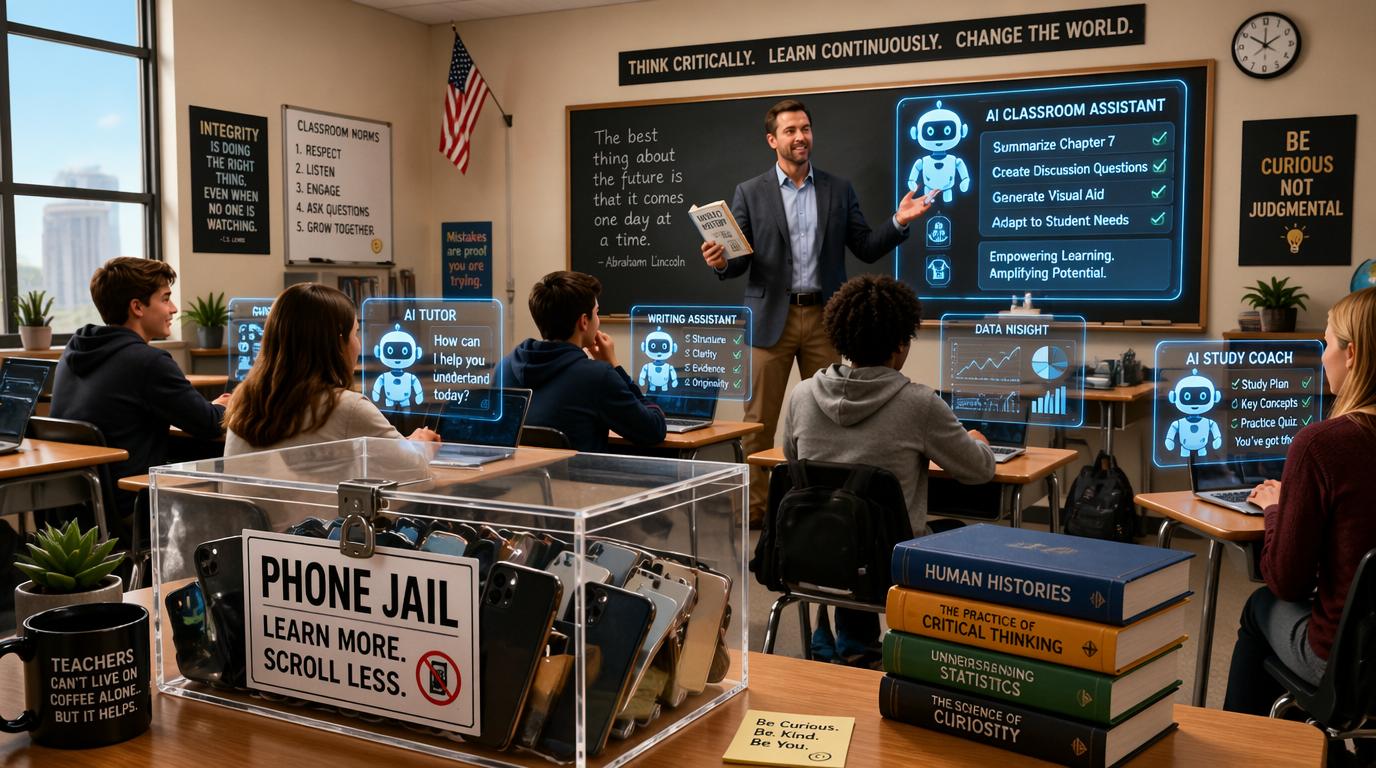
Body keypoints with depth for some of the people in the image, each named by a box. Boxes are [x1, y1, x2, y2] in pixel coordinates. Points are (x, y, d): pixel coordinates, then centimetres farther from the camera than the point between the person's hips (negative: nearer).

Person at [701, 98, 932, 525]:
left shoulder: (839, 190, 8)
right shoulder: (750, 193, 3)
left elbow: (866, 250, 6)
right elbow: (740, 262, 1)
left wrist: (899, 223, -9)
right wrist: (721, 261, -21)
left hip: (824, 318, 2)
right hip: (772, 318, -1)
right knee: (759, 421, 1)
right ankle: (753, 506, 11)